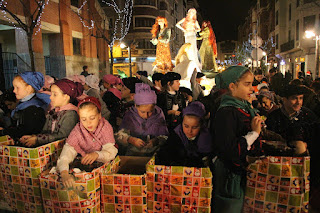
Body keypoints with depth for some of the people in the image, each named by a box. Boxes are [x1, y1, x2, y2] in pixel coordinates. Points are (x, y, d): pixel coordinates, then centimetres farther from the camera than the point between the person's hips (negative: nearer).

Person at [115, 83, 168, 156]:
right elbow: (119, 135, -5)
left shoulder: (159, 115, -3)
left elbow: (164, 136, 0)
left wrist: (156, 141, -22)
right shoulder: (130, 115, -4)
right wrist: (131, 140, -25)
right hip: (132, 153, -4)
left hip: (154, 153, 4)